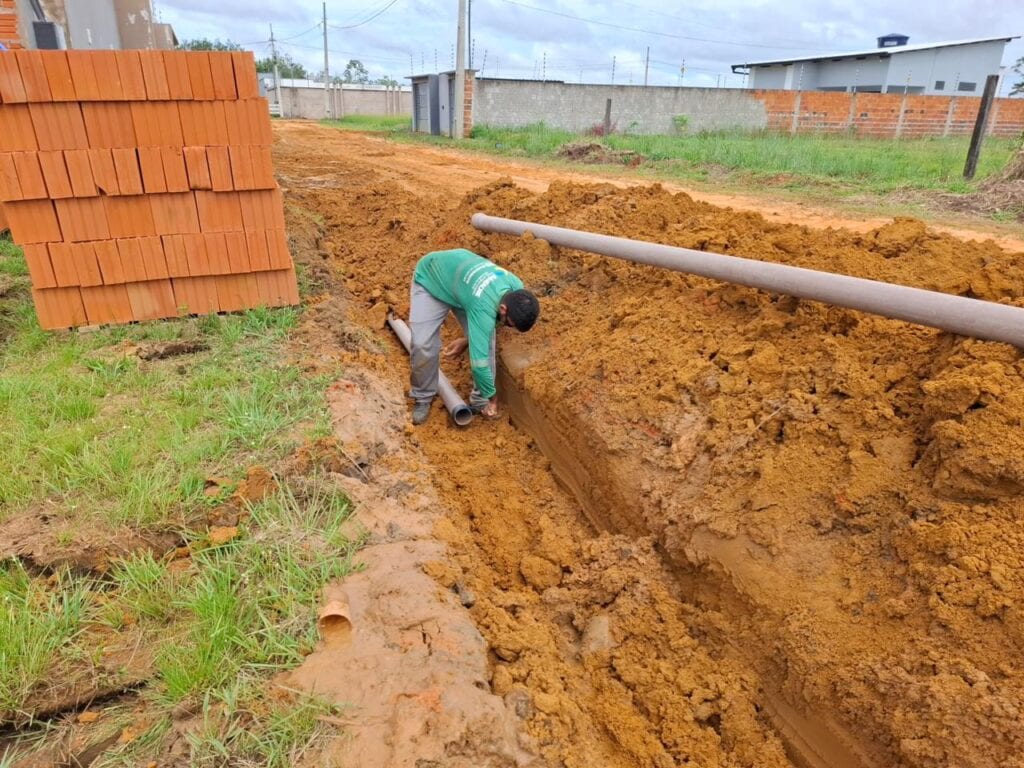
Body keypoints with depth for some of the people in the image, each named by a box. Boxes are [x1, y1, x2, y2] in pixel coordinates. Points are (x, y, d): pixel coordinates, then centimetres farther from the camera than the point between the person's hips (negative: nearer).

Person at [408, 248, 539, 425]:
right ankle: (423, 398, 7)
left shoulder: (517, 289, -22)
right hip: (430, 280, -5)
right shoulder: (483, 307, -44)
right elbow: (478, 359, -38)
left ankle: (480, 401, 6)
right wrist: (493, 397, -25)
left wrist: (467, 340, -5)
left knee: (484, 341, -9)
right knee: (423, 346, -17)